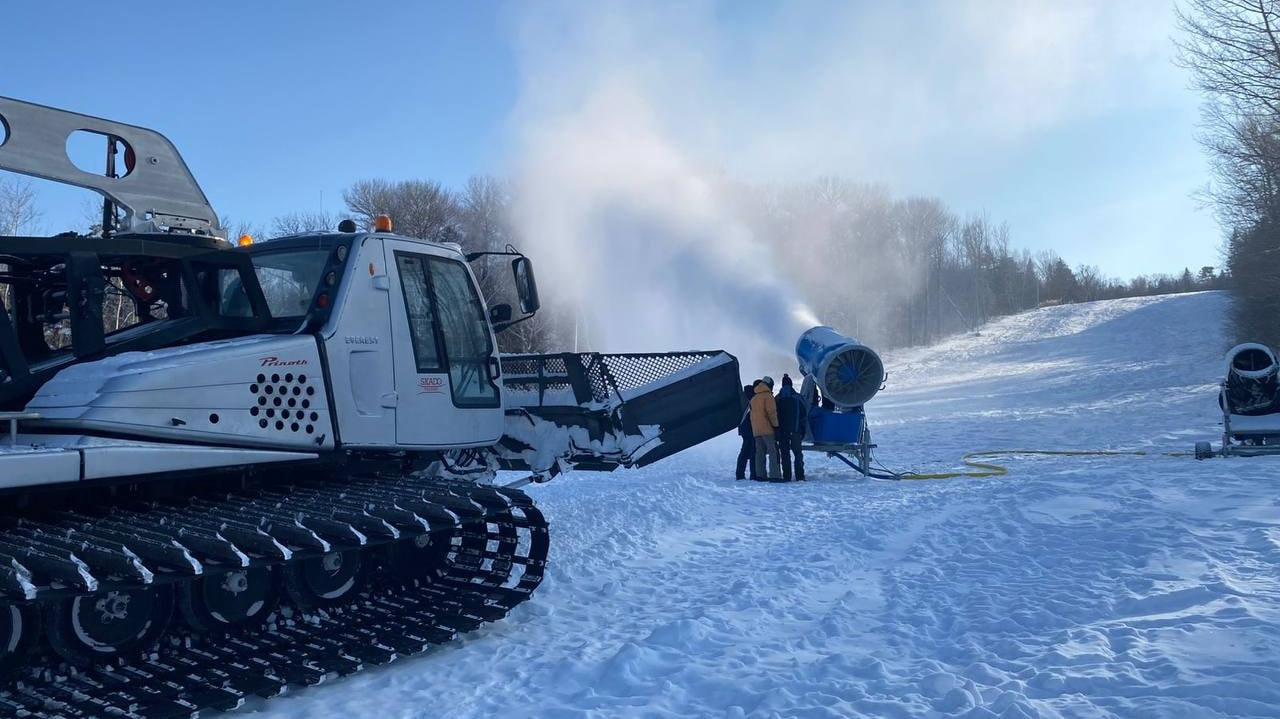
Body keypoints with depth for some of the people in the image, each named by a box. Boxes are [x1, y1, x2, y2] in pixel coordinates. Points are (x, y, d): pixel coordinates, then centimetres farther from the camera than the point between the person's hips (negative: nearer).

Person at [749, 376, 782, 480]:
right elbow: (771, 412, -14)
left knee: (760, 452, 10)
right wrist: (775, 425, -8)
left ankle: (760, 474, 8)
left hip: (756, 429, 8)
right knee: (773, 451, -8)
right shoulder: (767, 396, -7)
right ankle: (774, 475, -15)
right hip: (767, 428, -8)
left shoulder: (754, 398, 17)